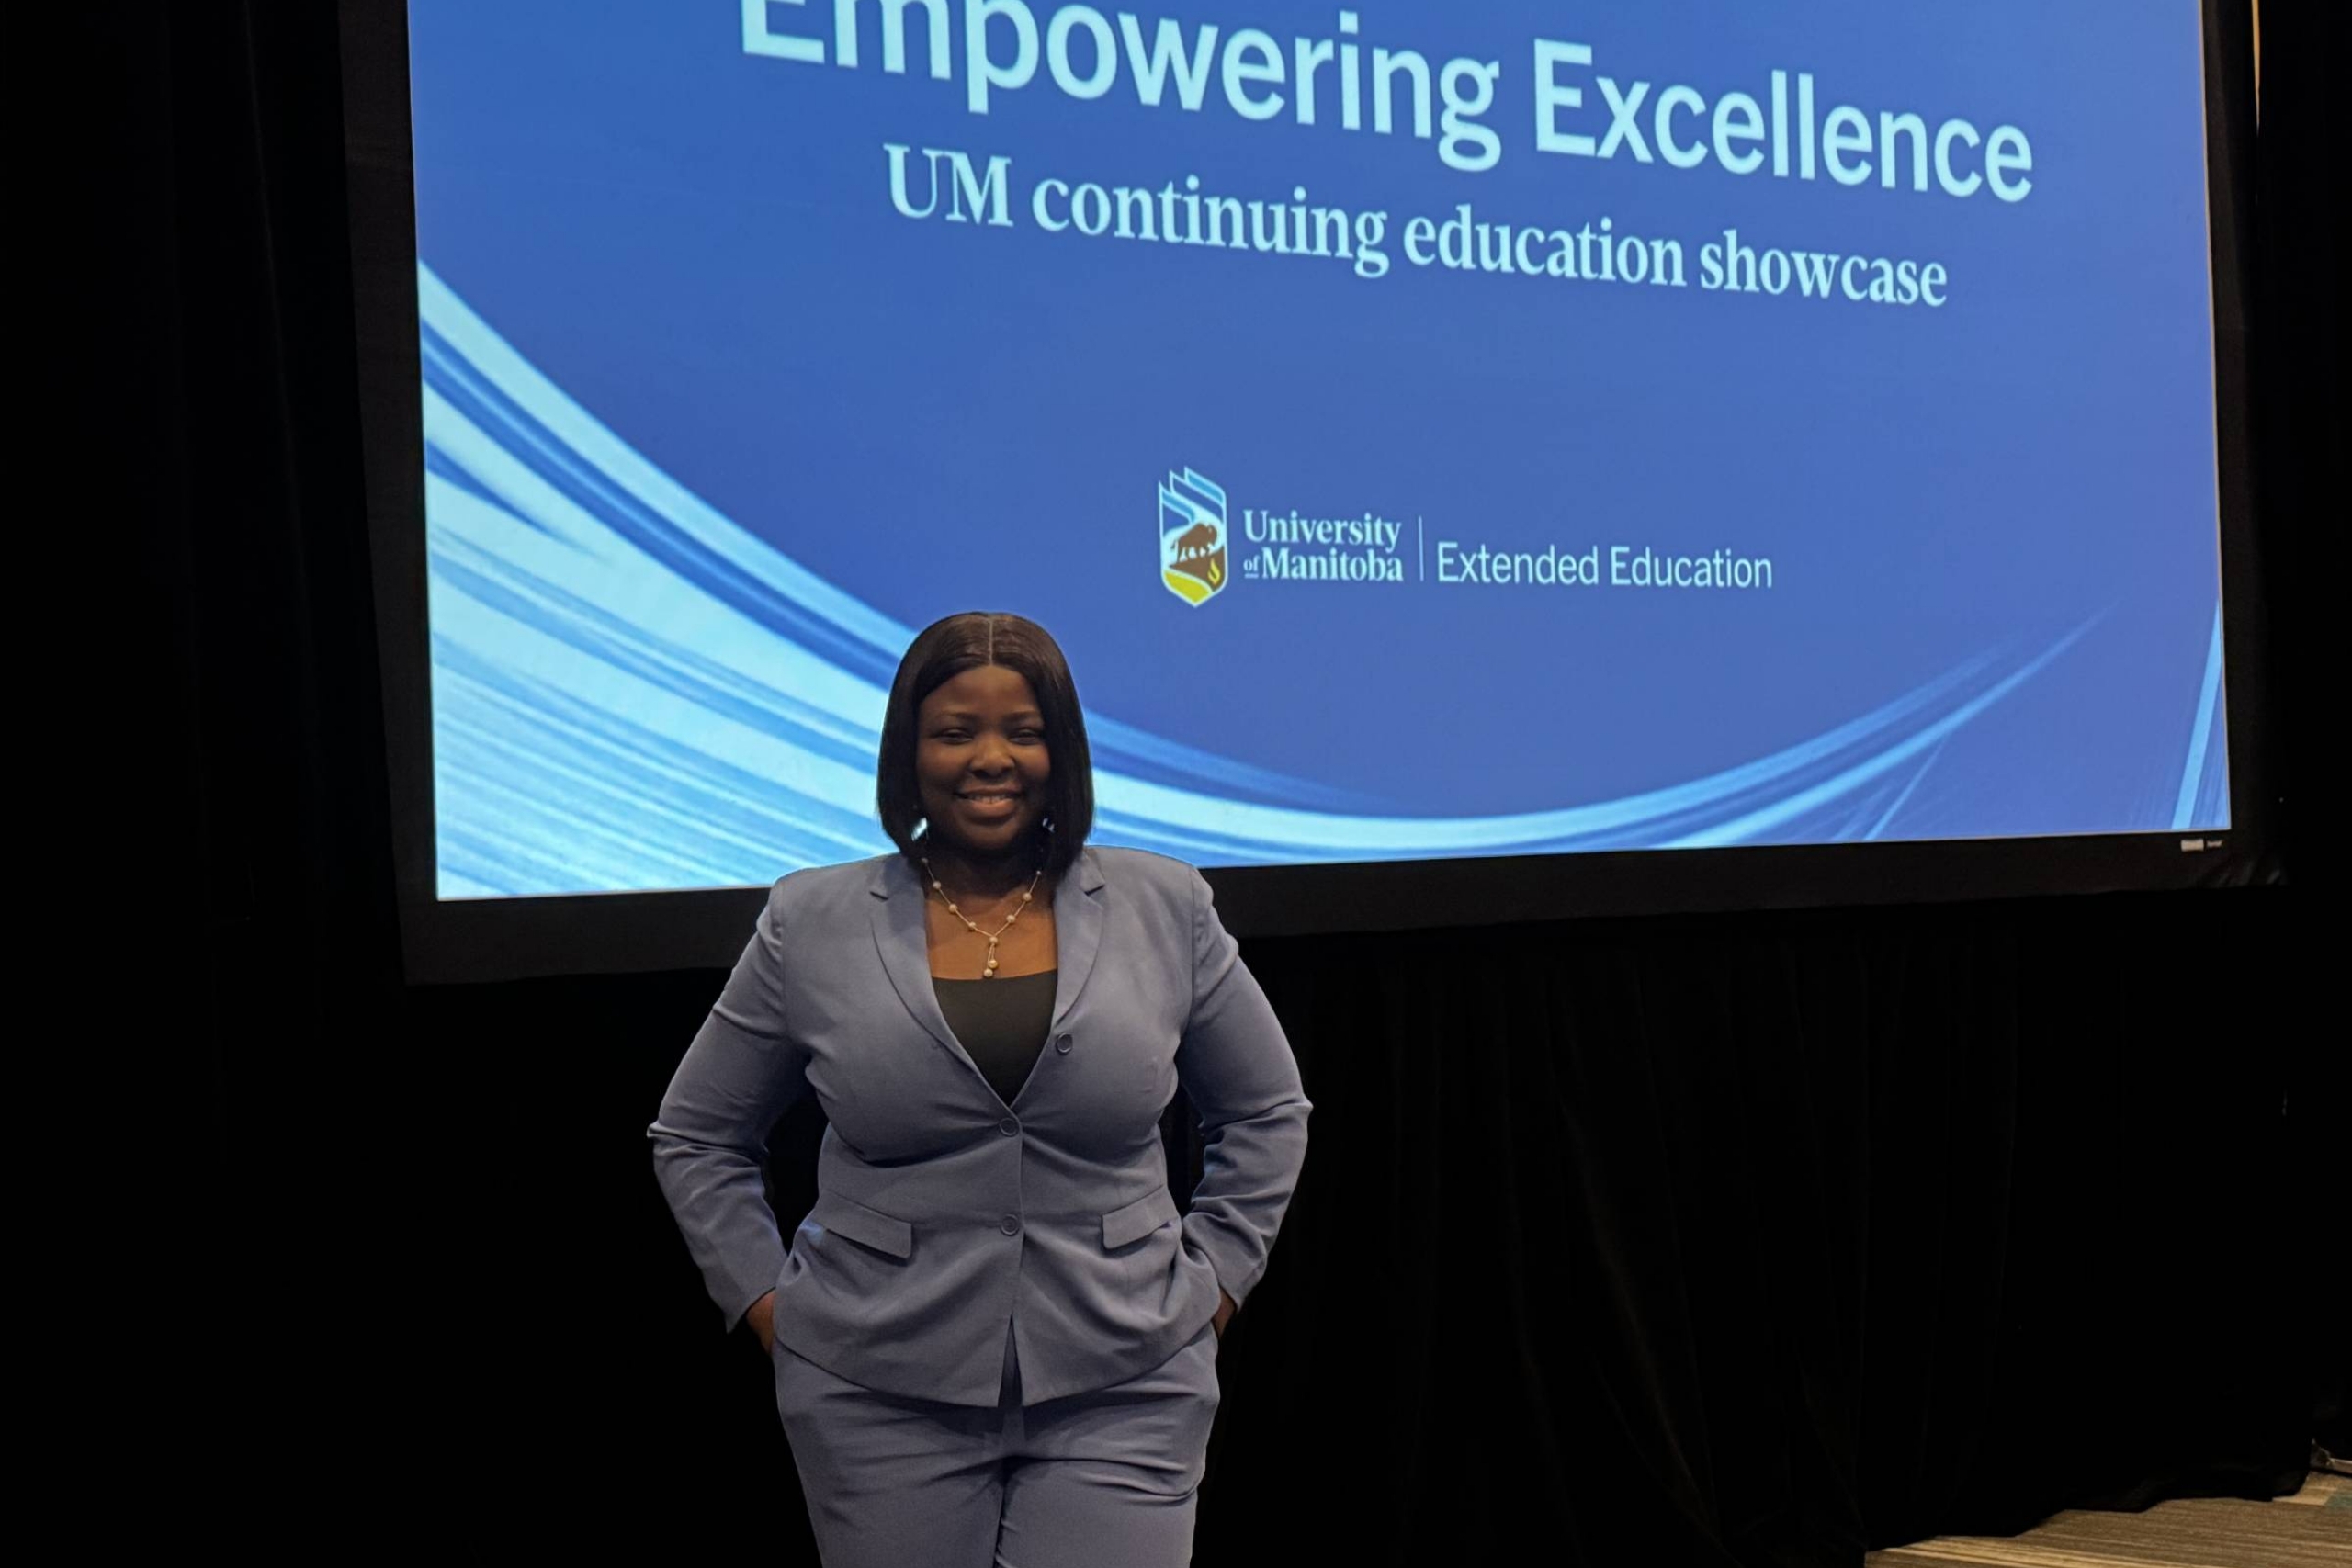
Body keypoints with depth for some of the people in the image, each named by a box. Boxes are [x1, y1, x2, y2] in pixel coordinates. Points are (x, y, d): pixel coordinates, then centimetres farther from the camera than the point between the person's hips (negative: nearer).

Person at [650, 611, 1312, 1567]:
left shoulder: (1164, 909, 4)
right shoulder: (810, 925, 2)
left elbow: (1267, 1114, 15)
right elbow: (696, 1138, 12)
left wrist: (1214, 1279, 7)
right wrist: (766, 1300, 4)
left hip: (1122, 1391, 0)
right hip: (882, 1402, 0)